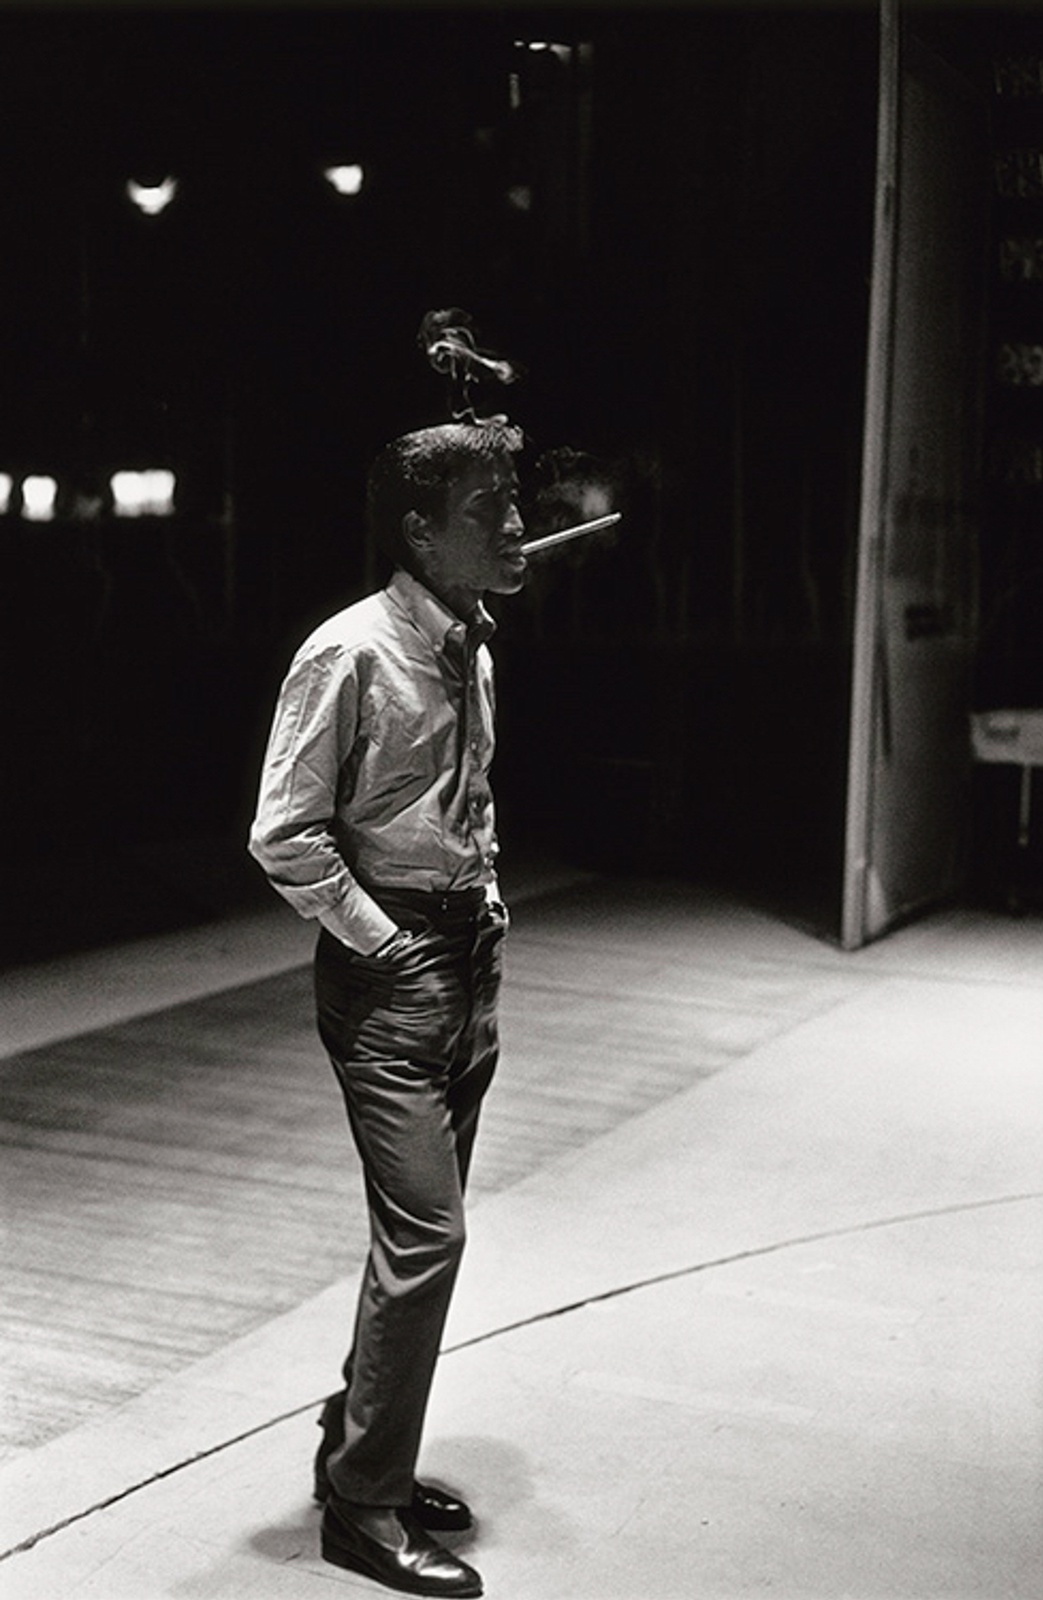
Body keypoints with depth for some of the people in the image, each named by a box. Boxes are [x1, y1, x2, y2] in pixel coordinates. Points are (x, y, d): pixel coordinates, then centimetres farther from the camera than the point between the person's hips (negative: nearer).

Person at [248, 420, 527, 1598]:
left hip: (468, 959, 9)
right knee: (425, 1233, -8)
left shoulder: (472, 649, 9)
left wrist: (489, 906, 11)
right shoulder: (351, 655, -16)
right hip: (388, 969, -9)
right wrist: (382, 941, -14)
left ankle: (361, 1446, 34)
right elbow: (283, 837, -16)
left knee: (422, 1227, 16)